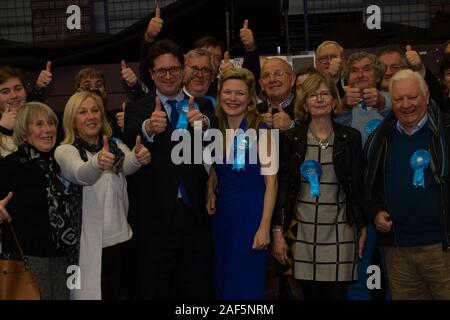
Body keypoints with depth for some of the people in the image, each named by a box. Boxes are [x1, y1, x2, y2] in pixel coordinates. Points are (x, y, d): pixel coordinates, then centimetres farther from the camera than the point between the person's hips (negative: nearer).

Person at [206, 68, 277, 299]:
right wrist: (210, 192, -2)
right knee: (223, 283, 13)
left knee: (247, 287, 0)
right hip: (222, 216, 6)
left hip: (251, 215, -6)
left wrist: (264, 227, -16)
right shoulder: (216, 131, 6)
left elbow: (271, 182, -12)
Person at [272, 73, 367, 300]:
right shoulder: (291, 139, 4)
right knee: (309, 294, 3)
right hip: (302, 231, 0)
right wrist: (278, 231, -2)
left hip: (339, 232, 0)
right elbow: (282, 186, 3)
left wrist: (362, 228, 6)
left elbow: (358, 186, 7)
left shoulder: (351, 138, 4)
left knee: (337, 294, -1)